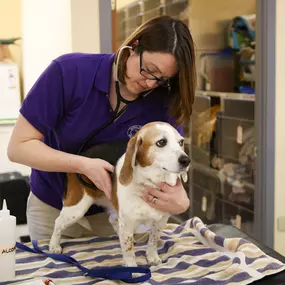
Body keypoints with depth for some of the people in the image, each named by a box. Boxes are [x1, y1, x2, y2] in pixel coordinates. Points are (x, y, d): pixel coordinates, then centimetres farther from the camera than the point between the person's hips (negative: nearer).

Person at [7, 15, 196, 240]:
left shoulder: (163, 103, -19)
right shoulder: (70, 72, -26)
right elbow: (19, 147, -22)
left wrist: (180, 201, -42)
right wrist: (85, 165, -33)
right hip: (53, 210, -1)